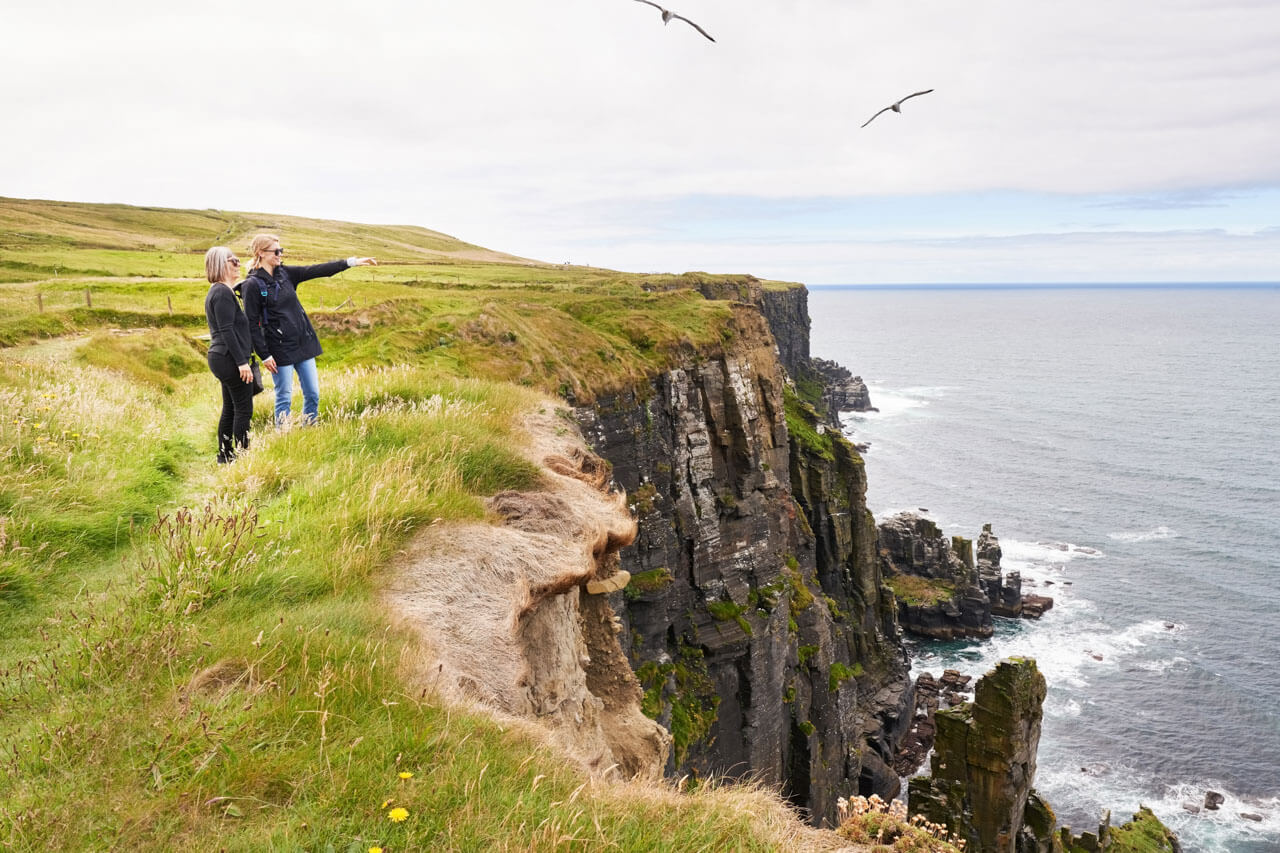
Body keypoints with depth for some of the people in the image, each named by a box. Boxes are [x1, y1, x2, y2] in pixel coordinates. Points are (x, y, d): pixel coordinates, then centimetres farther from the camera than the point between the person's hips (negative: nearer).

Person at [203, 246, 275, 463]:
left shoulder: (217, 291, 18)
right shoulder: (223, 293, -14)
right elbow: (226, 331, -20)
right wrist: (242, 361, -22)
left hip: (221, 358, 10)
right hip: (230, 358, -10)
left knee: (230, 409, 14)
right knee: (243, 409, -6)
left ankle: (225, 457, 19)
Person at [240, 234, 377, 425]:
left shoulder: (285, 273, 7)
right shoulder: (253, 285, -10)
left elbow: (318, 270, 5)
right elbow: (252, 324, -10)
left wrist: (353, 262, -1)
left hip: (304, 343, 6)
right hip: (280, 349, -6)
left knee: (312, 395, 8)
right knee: (284, 399, 0)